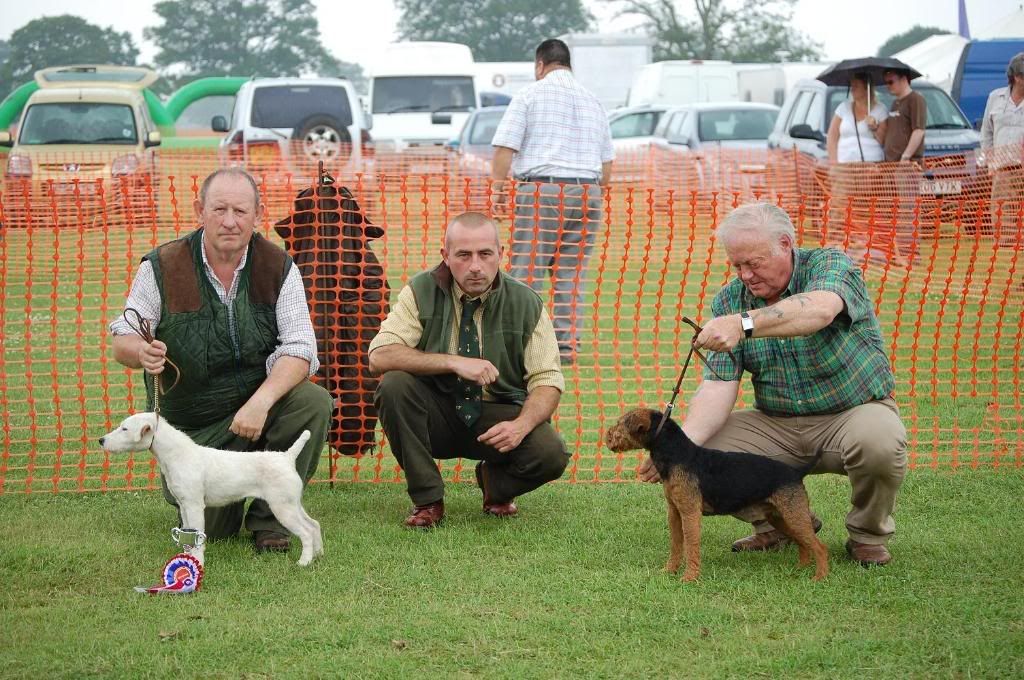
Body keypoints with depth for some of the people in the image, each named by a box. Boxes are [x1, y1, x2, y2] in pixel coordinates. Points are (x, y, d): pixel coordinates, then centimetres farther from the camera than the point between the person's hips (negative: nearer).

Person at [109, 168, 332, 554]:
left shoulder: (278, 268, -5)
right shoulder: (161, 268, -9)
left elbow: (299, 349, -12)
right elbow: (122, 342, -3)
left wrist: (261, 402, -31)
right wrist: (142, 353, -30)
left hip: (259, 405, 1)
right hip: (192, 427, -1)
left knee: (314, 401, -29)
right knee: (207, 529, -16)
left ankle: (268, 517, -9)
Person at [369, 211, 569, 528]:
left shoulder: (526, 303, -5)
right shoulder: (421, 292, -8)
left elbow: (548, 380, -7)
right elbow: (379, 356, -20)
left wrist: (521, 425, -28)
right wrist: (453, 363, -29)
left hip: (496, 418, 0)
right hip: (436, 415, 0)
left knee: (550, 453, -27)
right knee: (394, 385, -30)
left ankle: (496, 484, 10)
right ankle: (427, 500, -14)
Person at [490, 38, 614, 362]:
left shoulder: (530, 95, 3)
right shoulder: (593, 101, 19)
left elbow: (505, 147, -6)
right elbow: (607, 164, 19)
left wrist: (496, 186, -2)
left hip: (542, 191, -5)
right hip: (587, 192, 5)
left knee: (526, 272, -4)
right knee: (572, 274, 6)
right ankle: (568, 344, 3)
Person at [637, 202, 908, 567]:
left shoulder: (830, 265, -14)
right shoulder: (729, 300, -3)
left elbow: (820, 310, -40)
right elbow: (719, 385, -11)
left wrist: (744, 324, -55)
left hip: (854, 411, -4)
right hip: (775, 424, 4)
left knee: (879, 441, -36)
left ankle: (868, 536, -6)